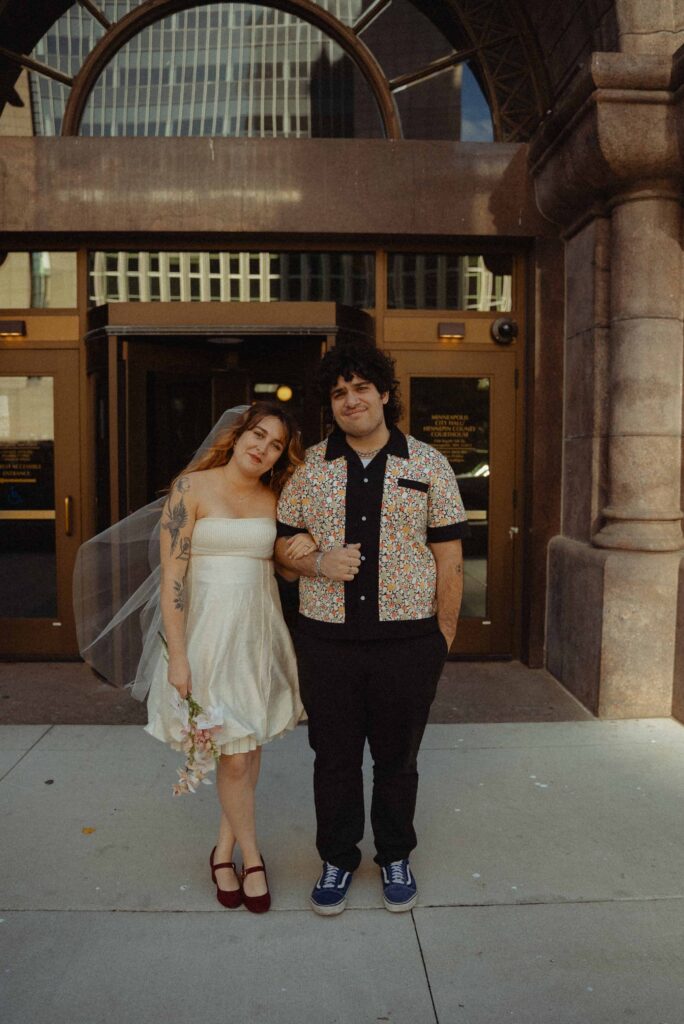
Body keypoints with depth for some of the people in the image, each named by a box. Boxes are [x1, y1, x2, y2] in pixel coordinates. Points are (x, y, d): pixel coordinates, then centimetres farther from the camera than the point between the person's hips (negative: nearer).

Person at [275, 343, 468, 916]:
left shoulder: (428, 465, 1)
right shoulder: (309, 466, 4)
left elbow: (449, 557, 2)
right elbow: (282, 543, 10)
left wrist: (444, 634, 0)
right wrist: (318, 563, -11)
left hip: (408, 642, -1)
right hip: (327, 640, 1)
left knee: (397, 758, 15)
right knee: (334, 757, 13)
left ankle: (395, 858, 39)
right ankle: (337, 860, 36)